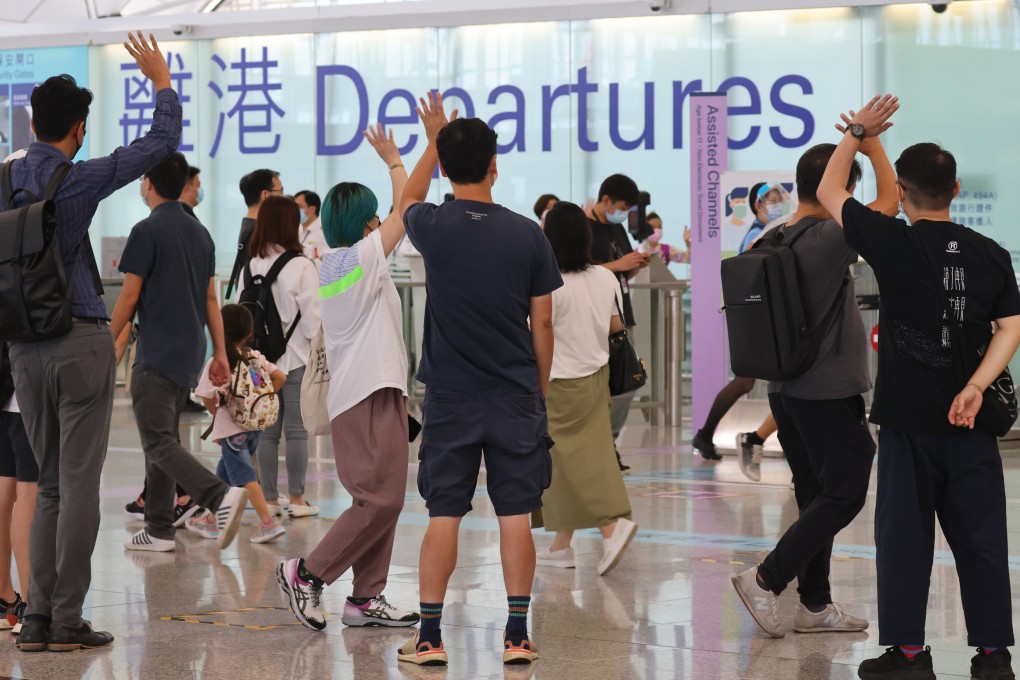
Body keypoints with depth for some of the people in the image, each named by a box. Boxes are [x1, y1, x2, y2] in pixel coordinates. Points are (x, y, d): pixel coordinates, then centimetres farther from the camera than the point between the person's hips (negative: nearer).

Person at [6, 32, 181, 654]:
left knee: (50, 486, 13)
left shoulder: (7, 181, 5)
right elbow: (163, 142, -3)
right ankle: (67, 621, -2)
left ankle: (38, 618, 9)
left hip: (23, 346, 6)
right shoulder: (77, 181, -10)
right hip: (80, 342, -6)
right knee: (79, 486, -2)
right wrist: (162, 79, 9)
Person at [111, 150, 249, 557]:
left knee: (159, 443, -10)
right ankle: (159, 530, 15)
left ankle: (220, 496, -28)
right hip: (189, 353, 8)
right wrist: (220, 351, 15)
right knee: (165, 439, 14)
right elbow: (211, 299, 14)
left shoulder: (147, 231, -11)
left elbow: (129, 298, -11)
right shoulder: (200, 233, 12)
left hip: (157, 354, -8)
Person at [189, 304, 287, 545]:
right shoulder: (255, 358, 4)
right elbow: (280, 377, 0)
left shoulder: (216, 363, -10)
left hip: (230, 428, -6)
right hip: (254, 425, 6)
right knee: (224, 473, 20)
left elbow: (208, 398, -10)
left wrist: (218, 415, 8)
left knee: (244, 475, -6)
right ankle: (211, 521, 31)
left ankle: (268, 522, -19)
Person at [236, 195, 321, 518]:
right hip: (295, 358, -5)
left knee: (267, 431, 10)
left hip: (261, 357, 5)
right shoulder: (301, 267, -12)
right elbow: (312, 315, -11)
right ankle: (296, 499, 5)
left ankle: (269, 498, 13)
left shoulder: (250, 267, 3)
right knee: (297, 430, 2)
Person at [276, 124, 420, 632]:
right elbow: (405, 210, -2)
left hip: (356, 393, 10)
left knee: (382, 498, 11)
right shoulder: (363, 257, -8)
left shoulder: (331, 263, 12)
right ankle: (307, 573, -7)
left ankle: (365, 598, 10)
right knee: (380, 498, -10)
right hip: (372, 393, -10)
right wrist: (394, 161, 8)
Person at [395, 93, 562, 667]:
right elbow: (543, 324, 1)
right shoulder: (528, 234, -5)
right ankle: (518, 636, 6)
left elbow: (407, 202, 21)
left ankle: (430, 636, 7)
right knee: (516, 516, 4)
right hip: (516, 398, 0)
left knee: (444, 516, 5)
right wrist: (541, 387, 14)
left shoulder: (435, 227, -6)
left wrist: (434, 140, 30)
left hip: (451, 399, 0)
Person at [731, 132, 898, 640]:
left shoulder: (770, 243, 6)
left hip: (786, 389, 8)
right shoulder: (829, 237, -18)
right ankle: (767, 579, -5)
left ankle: (815, 604, 16)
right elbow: (890, 201, -12)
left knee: (816, 495, 13)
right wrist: (870, 143, -1)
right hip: (829, 393, -8)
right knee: (844, 495, 0)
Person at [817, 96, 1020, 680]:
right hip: (972, 421, 3)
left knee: (905, 534, 5)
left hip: (909, 418, -3)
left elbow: (829, 192, 6)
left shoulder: (894, 244, -7)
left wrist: (857, 134, 18)